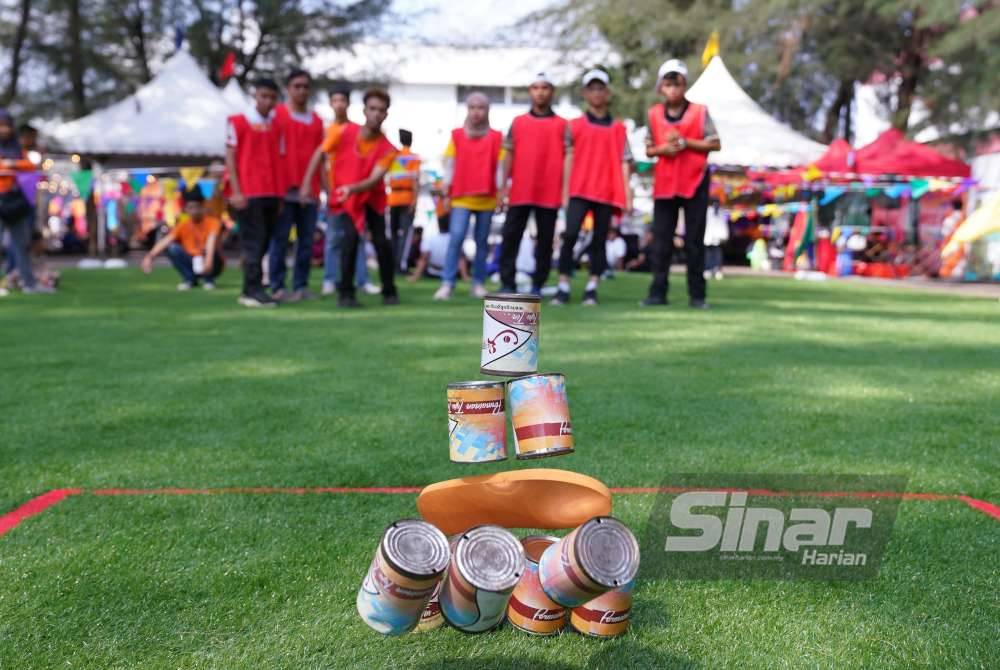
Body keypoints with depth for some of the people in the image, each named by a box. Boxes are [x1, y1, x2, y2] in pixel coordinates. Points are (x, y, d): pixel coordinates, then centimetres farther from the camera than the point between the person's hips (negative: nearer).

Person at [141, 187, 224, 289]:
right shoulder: (183, 225, 0)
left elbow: (211, 241, -33)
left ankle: (209, 280, -9)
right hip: (191, 264, 3)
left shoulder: (212, 222, -12)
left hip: (213, 266, -3)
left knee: (210, 249, -33)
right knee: (172, 247, -19)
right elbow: (165, 241, -13)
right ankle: (189, 279, -5)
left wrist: (208, 259, -52)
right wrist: (150, 256, -30)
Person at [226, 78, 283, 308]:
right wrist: (236, 191, -10)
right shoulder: (238, 122, 0)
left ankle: (250, 290, 15)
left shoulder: (277, 126, 13)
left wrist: (280, 194, 7)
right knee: (254, 242, -7)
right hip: (248, 193, -5)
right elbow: (230, 158, -2)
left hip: (272, 193, 5)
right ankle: (253, 290, -4)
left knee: (264, 242, 7)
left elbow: (279, 159, 14)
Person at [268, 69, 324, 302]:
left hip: (310, 190, 4)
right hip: (283, 188, -4)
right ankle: (277, 287, 2)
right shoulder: (277, 114, 2)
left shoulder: (317, 120, 14)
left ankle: (301, 285, 12)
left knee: (307, 240, 5)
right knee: (280, 239, -2)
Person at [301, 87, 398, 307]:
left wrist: (352, 188, -45)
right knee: (351, 237, -20)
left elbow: (374, 179, -27)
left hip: (373, 197, 1)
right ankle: (345, 293, -9)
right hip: (345, 198, -1)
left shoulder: (387, 148, -17)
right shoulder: (343, 132, -16)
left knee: (381, 241, -8)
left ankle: (389, 292, 11)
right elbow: (320, 154, -5)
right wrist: (307, 184, -9)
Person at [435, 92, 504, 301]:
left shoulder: (496, 137, 3)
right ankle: (447, 283, -9)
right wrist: (446, 193, 1)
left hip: (486, 198, 1)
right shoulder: (457, 135, 4)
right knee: (456, 237, -12)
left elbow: (500, 167, 3)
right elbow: (449, 165, 4)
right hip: (461, 197, -1)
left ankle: (478, 283, 15)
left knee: (482, 241, 7)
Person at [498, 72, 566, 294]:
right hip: (520, 192, 1)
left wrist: (566, 189, -3)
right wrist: (504, 186, 4)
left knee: (545, 240, 3)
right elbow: (509, 155, 10)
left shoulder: (561, 125, 7)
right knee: (510, 236, -2)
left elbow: (566, 158, 4)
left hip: (550, 193, -1)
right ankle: (507, 284, 4)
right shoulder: (518, 122, 11)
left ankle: (537, 286, 12)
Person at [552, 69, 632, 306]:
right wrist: (565, 192, 0)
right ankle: (563, 287, -8)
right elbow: (569, 159, 6)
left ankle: (592, 288, 10)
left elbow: (624, 162, 7)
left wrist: (627, 195, 0)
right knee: (570, 235, -13)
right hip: (579, 190, -1)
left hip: (607, 192, 1)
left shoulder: (618, 128, 9)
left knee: (599, 240, 4)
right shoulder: (575, 125, 8)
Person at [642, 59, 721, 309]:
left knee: (695, 240, 2)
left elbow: (715, 144, -5)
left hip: (695, 182, -2)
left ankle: (697, 295, 8)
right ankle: (658, 292, 7)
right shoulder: (654, 114, 6)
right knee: (661, 240, 2)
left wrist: (685, 142, -15)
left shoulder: (699, 112, -2)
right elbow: (649, 149, 9)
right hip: (664, 183, 2)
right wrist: (663, 149, -12)